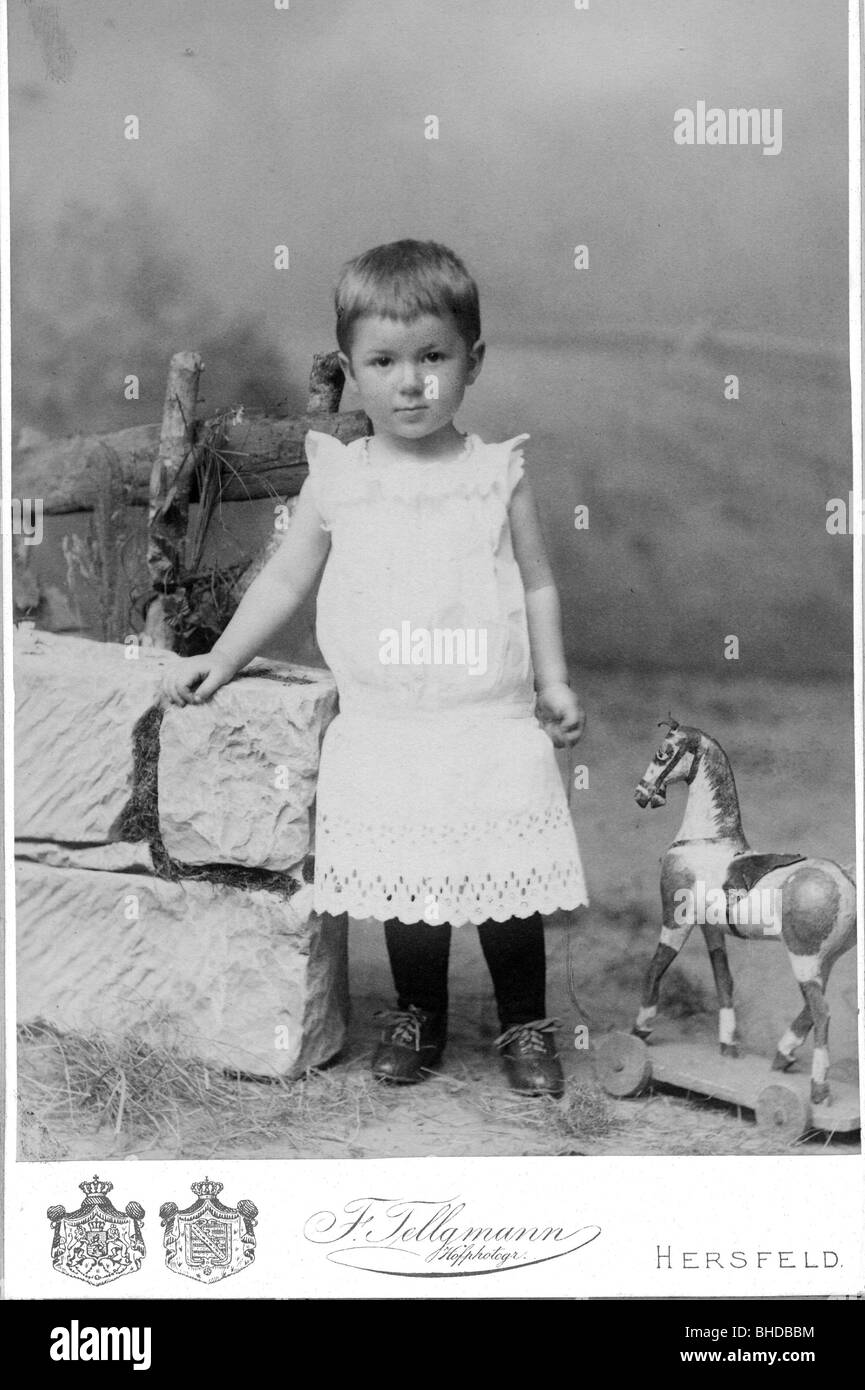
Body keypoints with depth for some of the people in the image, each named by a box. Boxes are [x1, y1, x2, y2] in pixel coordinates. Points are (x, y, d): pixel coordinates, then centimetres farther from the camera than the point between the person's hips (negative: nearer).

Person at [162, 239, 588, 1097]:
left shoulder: (497, 475, 0)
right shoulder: (339, 480, 2)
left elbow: (537, 584, 7)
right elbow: (286, 579, 10)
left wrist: (554, 683, 0)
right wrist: (221, 659, 7)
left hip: (494, 721, -1)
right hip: (385, 728, 1)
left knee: (509, 879, 3)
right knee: (406, 882, 8)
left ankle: (526, 1025, 23)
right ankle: (416, 1013, 31)